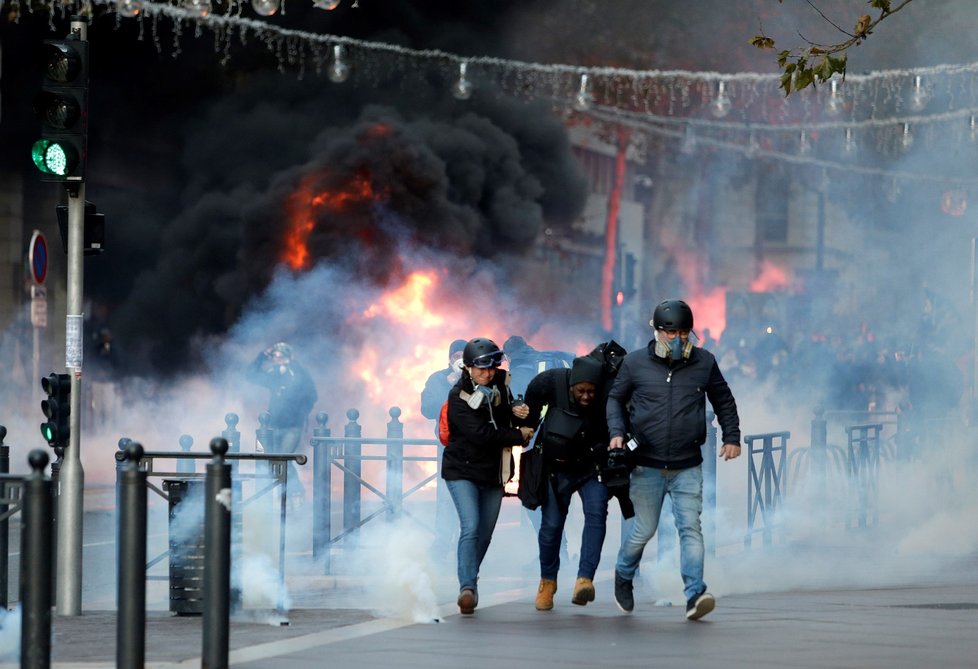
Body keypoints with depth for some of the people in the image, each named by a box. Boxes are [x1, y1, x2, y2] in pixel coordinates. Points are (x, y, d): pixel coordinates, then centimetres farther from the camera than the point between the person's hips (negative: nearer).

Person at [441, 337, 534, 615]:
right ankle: (467, 588, -27)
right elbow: (480, 434, -23)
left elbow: (504, 421, 18)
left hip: (493, 472, 6)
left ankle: (469, 581, 28)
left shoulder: (500, 387, 4)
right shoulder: (459, 396, -14)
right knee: (470, 527, -21)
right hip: (463, 470, -6)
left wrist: (517, 413, -7)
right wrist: (518, 436, -16)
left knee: (484, 534, 10)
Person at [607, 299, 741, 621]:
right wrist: (617, 432, -2)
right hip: (647, 466, 0)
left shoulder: (704, 363, 4)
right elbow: (616, 398, 13)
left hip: (688, 468, 1)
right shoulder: (636, 363, 1)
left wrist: (732, 437, 10)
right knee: (644, 530, 7)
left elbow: (723, 400, 17)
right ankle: (624, 576, 34)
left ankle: (695, 594, -16)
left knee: (691, 528, -11)